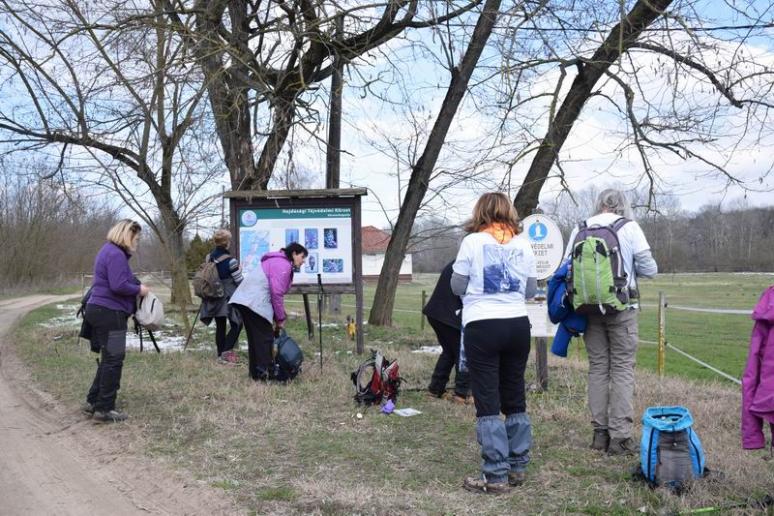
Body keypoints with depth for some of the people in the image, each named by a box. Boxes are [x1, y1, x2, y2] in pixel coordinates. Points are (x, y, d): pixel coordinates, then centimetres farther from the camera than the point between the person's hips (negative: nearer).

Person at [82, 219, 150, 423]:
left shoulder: (109, 251, 17)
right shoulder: (116, 254, -16)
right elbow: (118, 286, -24)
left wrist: (136, 286, 14)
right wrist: (139, 289, -9)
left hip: (100, 310, 11)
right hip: (110, 313, -11)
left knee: (107, 359, 18)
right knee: (113, 360, -3)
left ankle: (93, 401, 24)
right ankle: (104, 409, 3)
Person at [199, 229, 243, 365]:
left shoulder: (209, 258, 2)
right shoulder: (230, 260, -18)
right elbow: (239, 281, -12)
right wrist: (239, 270, 6)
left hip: (214, 297, 6)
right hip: (229, 297, -6)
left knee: (220, 326, 12)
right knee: (237, 324, 5)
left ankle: (221, 355, 16)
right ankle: (227, 352, -6)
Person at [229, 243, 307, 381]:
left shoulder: (279, 262, 25)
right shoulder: (283, 265, -8)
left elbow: (276, 292, 23)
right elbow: (277, 293, -15)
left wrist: (277, 318, 19)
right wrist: (280, 319, -7)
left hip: (245, 299, 10)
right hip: (254, 302, -10)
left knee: (254, 337, 15)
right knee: (265, 337, -5)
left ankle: (255, 372, 21)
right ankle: (265, 373, -4)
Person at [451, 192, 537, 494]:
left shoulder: (472, 242, -4)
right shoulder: (522, 245, 6)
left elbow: (457, 287, 0)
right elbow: (531, 290, 12)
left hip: (482, 327, -4)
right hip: (518, 325, 4)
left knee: (488, 403, 1)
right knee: (515, 400, 15)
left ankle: (496, 476, 3)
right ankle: (517, 468, 23)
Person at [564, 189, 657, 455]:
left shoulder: (579, 230, 4)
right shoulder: (629, 227, -4)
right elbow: (649, 268, -5)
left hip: (589, 308, 3)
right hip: (621, 308, -3)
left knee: (597, 368, 11)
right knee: (622, 369, 2)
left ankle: (600, 433, 14)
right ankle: (620, 436, -1)